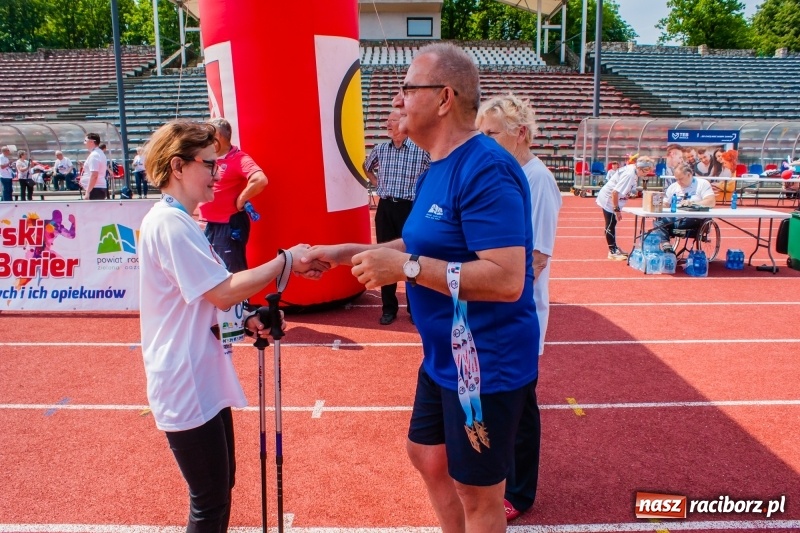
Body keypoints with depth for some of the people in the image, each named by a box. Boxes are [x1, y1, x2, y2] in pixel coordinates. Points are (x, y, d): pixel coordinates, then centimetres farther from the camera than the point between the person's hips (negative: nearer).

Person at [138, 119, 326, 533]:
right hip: (187, 386, -10)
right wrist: (286, 261, -15)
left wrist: (245, 321, 2)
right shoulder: (169, 223, -20)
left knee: (221, 484, 22)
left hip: (204, 379, 10)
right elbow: (224, 291, -24)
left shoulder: (178, 222, 13)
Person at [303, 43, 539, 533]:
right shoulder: (439, 168, 8)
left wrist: (405, 268, -29)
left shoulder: (486, 169, -24)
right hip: (443, 359, 10)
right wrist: (347, 252, 9)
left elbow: (507, 279, -31)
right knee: (427, 455, 26)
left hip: (487, 365, -10)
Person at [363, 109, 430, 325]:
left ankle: (415, 309, 14)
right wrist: (376, 183, 14)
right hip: (385, 208, 5)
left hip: (410, 208, -4)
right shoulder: (380, 149, 8)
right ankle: (389, 308, 17)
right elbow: (367, 167, 28)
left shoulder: (421, 149, -8)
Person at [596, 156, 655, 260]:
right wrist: (617, 209, -23)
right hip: (608, 200, -9)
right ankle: (612, 252, 8)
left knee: (613, 223, 18)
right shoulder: (630, 175, -29)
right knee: (610, 225, -1)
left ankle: (614, 248, 31)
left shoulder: (633, 170, -4)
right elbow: (615, 192, -32)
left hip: (612, 199, 9)